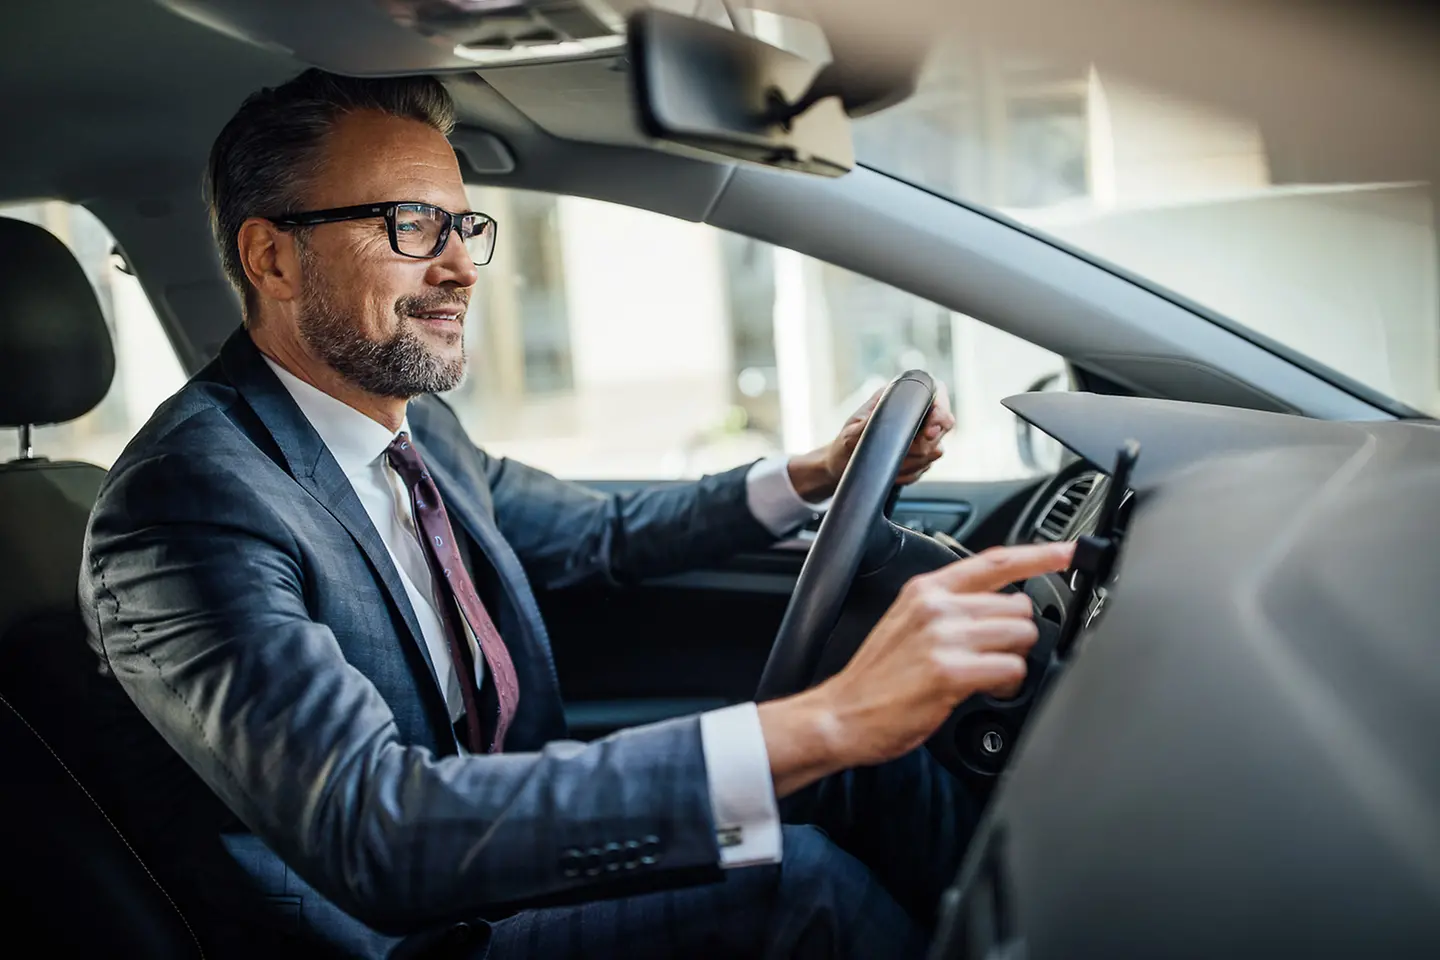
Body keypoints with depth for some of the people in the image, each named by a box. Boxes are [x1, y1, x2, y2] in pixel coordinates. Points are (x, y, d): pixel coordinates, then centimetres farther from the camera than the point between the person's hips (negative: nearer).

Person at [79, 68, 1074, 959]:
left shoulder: (421, 427, 3)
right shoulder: (189, 496, -24)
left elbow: (606, 533, 20)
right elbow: (377, 828, -38)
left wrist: (815, 474, 4)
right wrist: (822, 724, -45)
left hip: (503, 844, 8)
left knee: (858, 759, -5)